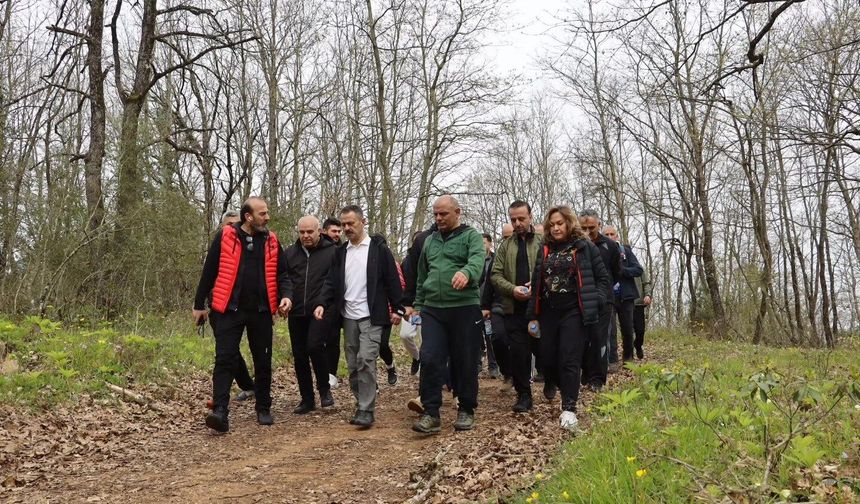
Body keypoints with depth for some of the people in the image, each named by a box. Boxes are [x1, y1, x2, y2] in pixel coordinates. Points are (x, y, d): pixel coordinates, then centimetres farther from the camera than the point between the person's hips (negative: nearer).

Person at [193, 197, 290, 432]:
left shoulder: (271, 241, 6)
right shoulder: (225, 236, -3)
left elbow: (280, 273, 12)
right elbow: (209, 272, 2)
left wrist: (285, 295, -7)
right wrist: (199, 304, 5)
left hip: (261, 311, 3)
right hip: (230, 309, -3)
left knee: (263, 361, 10)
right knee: (225, 359, -7)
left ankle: (264, 409, 24)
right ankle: (220, 411, -6)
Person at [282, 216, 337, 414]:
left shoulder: (332, 252, -1)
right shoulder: (290, 253, 11)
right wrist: (287, 297, -11)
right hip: (296, 312, 5)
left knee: (314, 346, -21)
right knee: (299, 356, 8)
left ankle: (324, 388, 4)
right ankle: (307, 399, 22)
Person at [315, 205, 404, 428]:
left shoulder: (378, 248, -2)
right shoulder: (340, 252, 12)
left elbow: (392, 279, -2)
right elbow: (331, 282, 10)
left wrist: (397, 308, -6)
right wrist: (323, 304, -6)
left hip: (371, 316, -5)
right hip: (348, 317, 5)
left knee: (366, 360, -14)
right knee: (353, 365, 8)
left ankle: (366, 410, -7)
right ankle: (362, 404, 20)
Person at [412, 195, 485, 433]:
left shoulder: (471, 236, 1)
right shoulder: (430, 241, 17)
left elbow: (477, 259, -21)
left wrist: (466, 272, -42)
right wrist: (418, 305, 20)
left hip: (465, 308, -4)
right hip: (432, 310, 4)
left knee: (465, 362, 5)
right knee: (430, 360, -6)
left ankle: (466, 411, 21)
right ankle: (431, 414, 1)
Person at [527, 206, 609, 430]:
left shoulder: (584, 247, 1)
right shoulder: (545, 250, 13)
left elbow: (602, 277, 3)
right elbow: (537, 284, 14)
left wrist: (595, 302, -11)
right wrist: (532, 316, 11)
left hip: (574, 313, -4)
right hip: (548, 314, 5)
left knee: (569, 361, -9)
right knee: (547, 362, 4)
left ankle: (569, 408, -1)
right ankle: (569, 391, 30)